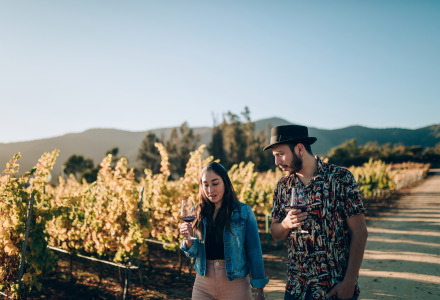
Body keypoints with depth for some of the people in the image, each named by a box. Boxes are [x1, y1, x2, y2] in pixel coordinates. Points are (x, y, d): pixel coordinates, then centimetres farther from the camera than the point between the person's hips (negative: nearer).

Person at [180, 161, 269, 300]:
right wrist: (188, 237, -15)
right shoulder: (199, 213, 5)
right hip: (203, 284, 3)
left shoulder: (243, 211, -5)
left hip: (235, 283, -3)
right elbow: (192, 253, 6)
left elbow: (254, 252, -4)